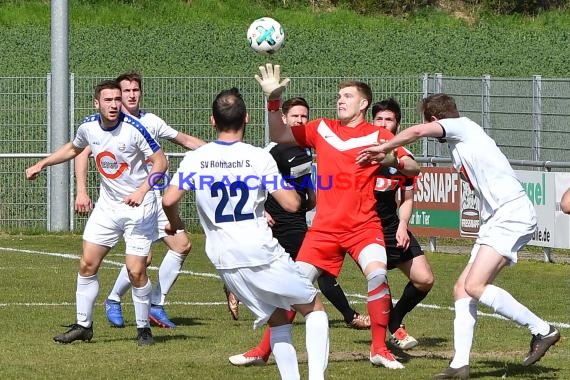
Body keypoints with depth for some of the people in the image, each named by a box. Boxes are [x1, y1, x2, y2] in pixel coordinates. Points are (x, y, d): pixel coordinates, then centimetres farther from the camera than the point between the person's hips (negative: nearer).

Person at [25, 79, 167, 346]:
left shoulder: (134, 128, -20)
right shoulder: (89, 127, -3)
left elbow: (160, 162, -16)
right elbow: (73, 148, 20)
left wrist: (142, 191, -29)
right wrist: (41, 164, 19)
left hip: (138, 207, -5)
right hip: (107, 205, 5)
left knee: (136, 271, -10)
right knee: (87, 264, 2)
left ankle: (143, 328, 8)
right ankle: (83, 326, 14)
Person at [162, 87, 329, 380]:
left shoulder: (195, 159, 0)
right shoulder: (259, 158, -8)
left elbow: (169, 200, -9)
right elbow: (291, 204, -11)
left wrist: (175, 223, 13)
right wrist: (290, 186, 12)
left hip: (226, 262, 4)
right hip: (263, 254, -4)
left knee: (277, 319, 20)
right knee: (314, 308, 12)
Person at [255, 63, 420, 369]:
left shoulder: (378, 135, 1)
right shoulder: (322, 129, 10)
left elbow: (414, 168, -4)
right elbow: (278, 135, 10)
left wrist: (391, 159, -25)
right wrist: (273, 99, -4)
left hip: (363, 226, -3)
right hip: (325, 227, 3)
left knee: (377, 273, -26)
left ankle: (379, 349, -12)